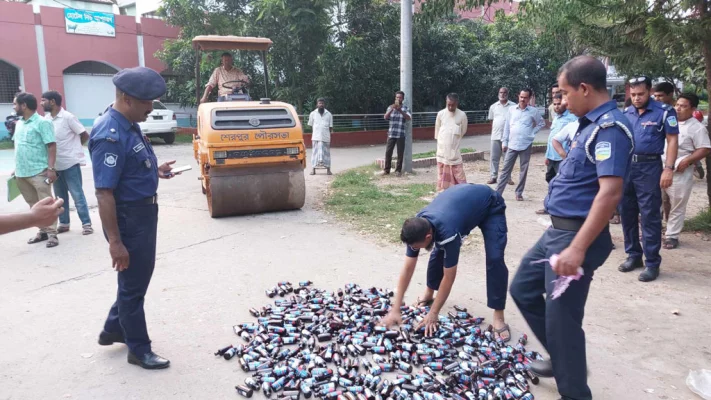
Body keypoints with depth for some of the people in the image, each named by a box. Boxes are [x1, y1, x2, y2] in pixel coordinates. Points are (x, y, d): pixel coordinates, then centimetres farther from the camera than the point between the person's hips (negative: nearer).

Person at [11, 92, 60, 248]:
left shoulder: (42, 123, -9)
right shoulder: (19, 124, 15)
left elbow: (51, 146, -14)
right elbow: (18, 146, 22)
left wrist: (51, 168, -21)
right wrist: (17, 168, 21)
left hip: (39, 172, -8)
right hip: (22, 173, 8)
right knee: (33, 205, 13)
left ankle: (52, 233, 0)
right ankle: (42, 231, 22)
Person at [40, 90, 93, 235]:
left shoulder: (68, 117, -12)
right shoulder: (46, 119, 7)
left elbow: (85, 135, -9)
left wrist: (74, 147, 4)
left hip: (70, 163, -6)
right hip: (55, 165, 6)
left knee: (77, 195, -1)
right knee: (60, 197, 14)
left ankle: (86, 224, 5)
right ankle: (64, 223, 24)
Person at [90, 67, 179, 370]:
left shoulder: (129, 125, 6)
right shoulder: (110, 135, -25)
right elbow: (104, 192, -26)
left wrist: (154, 171, 8)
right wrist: (115, 241, -25)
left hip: (143, 213, 10)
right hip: (128, 217, -10)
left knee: (137, 278, 23)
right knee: (133, 283, 6)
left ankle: (113, 330, 42)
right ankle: (139, 350, 23)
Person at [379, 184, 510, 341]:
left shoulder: (447, 232, -42)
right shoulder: (417, 227, -23)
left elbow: (449, 278, -30)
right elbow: (407, 269, -17)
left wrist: (433, 314, -22)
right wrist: (395, 309, -18)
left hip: (490, 207, -6)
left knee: (494, 259, -20)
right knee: (438, 251, -2)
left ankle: (498, 316, -11)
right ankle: (429, 294, 20)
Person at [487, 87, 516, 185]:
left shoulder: (514, 106, 0)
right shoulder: (493, 106, 9)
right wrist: (494, 132, 10)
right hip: (495, 136, 3)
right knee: (494, 157, 5)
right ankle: (493, 177, 12)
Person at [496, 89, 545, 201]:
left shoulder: (533, 111, 1)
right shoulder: (512, 110, 6)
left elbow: (541, 123, 12)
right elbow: (507, 127, 8)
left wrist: (532, 133, 1)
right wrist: (504, 142, 6)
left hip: (525, 145, -1)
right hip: (512, 145, 1)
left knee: (524, 170, 5)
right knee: (506, 169, 2)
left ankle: (519, 193, 15)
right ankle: (497, 192, 3)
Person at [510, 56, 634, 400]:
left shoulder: (610, 128, -19)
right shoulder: (592, 124, 12)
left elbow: (610, 193, -28)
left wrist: (578, 249, -30)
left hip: (577, 234, -10)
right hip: (558, 230, 10)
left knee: (561, 318, -1)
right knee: (522, 289, 20)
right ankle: (562, 360, 35)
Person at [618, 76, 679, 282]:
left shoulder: (664, 112, -4)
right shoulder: (625, 113, 10)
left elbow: (672, 141, -5)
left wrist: (668, 169, -14)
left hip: (649, 167, -5)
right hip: (625, 166, 5)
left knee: (650, 216, -3)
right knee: (626, 213, 11)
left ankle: (652, 263, 5)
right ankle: (633, 255, 25)